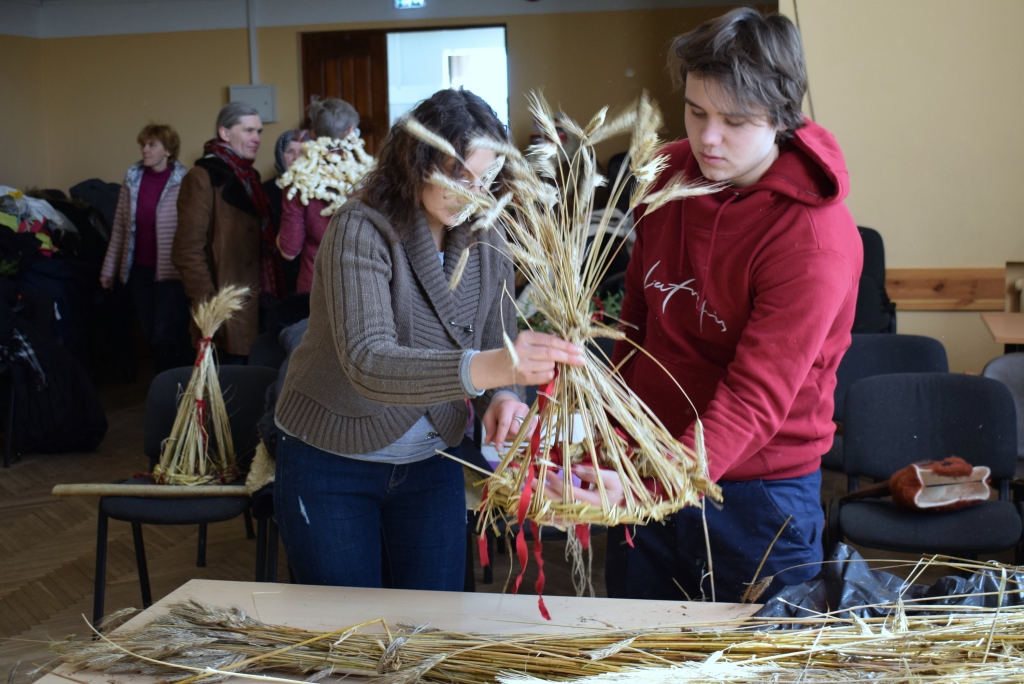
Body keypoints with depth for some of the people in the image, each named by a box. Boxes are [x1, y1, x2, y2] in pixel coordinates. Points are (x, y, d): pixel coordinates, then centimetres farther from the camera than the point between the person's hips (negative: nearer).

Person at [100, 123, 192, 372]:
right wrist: (109, 268, 11)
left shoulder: (184, 183, -9)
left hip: (171, 272, -5)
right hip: (140, 271, 5)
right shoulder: (132, 180, 6)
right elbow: (119, 228, 10)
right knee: (151, 335, 10)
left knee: (165, 338, -8)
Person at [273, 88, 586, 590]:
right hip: (330, 460, -4)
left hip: (430, 460, 4)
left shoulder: (487, 246, -5)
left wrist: (500, 398, -25)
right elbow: (367, 364, -37)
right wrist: (482, 367, -53)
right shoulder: (361, 231, -23)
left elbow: (497, 356, 0)